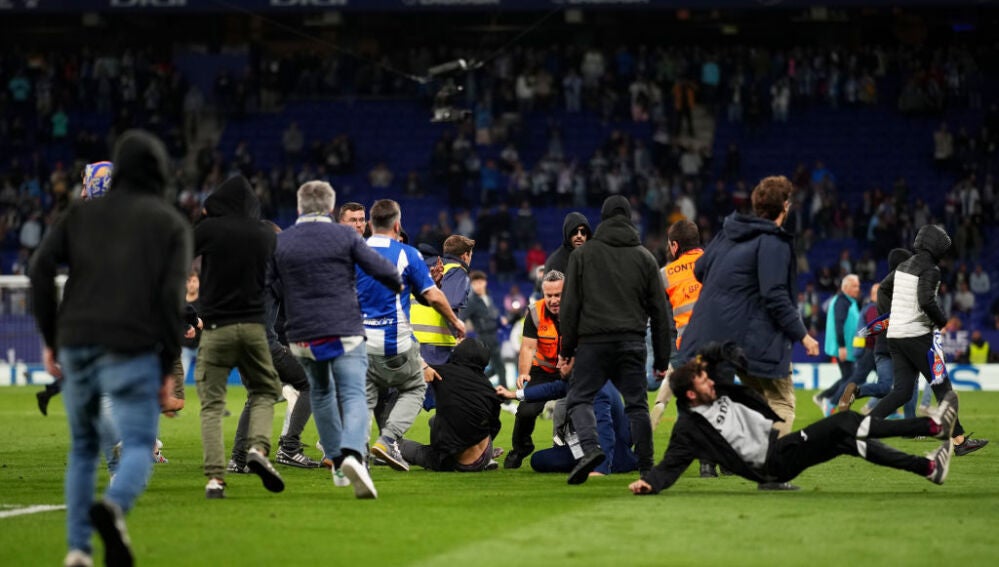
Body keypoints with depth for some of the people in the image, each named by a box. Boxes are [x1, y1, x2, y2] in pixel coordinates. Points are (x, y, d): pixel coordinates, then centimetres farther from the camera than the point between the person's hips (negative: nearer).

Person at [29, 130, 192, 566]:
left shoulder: (82, 212, 14)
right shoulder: (171, 223, 7)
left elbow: (41, 268, 2)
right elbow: (172, 297, -3)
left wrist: (50, 338, 8)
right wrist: (169, 367, 0)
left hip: (76, 347, 3)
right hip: (132, 350, -3)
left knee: (83, 448, 17)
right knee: (138, 445, -2)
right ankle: (113, 507, -33)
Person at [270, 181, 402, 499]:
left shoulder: (280, 243, 3)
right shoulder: (345, 236, -5)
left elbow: (271, 289, 7)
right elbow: (382, 269, -5)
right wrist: (397, 285, 17)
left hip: (302, 335, 3)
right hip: (346, 330, -3)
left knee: (321, 393, 24)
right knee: (353, 395, -7)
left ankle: (336, 461, 26)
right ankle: (352, 453, -33)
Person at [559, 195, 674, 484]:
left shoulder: (582, 254, 6)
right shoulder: (645, 258, 12)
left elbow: (570, 304, 2)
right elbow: (660, 311, 12)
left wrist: (567, 347, 7)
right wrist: (662, 358, 16)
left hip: (594, 340, -2)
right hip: (632, 341, 2)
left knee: (579, 398, 3)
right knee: (637, 404, 8)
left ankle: (590, 447, -21)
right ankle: (646, 466, 6)